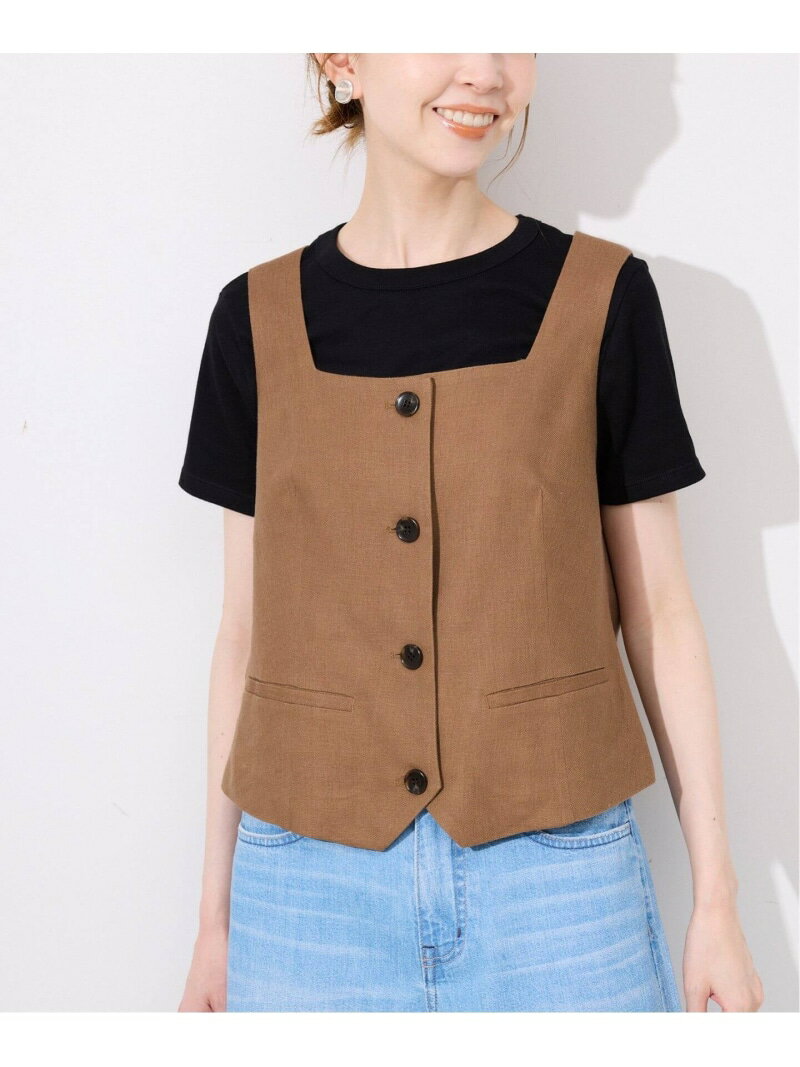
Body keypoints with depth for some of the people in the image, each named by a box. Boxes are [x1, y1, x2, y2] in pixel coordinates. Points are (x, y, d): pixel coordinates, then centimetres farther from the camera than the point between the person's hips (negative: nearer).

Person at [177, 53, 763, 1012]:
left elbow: (657, 606, 2)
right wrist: (216, 916, 9)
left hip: (556, 866, -1)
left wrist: (716, 896, 2)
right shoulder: (259, 318, 3)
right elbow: (247, 626, 6)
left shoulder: (602, 297, -1)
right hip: (310, 874, 1)